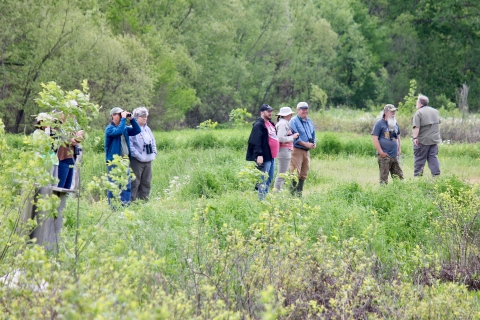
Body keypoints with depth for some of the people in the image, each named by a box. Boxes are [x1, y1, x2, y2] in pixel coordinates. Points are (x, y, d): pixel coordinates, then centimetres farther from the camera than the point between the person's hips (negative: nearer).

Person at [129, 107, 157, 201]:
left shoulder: (147, 129, 16)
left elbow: (153, 143, 22)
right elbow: (130, 145, -16)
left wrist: (154, 154, 8)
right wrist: (139, 156, -19)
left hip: (148, 161, 8)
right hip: (136, 161, -8)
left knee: (146, 183, 11)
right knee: (135, 183, -8)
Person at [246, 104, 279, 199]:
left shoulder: (270, 124, 18)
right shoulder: (259, 125, -12)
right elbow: (256, 141, -21)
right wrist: (259, 155, -28)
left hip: (271, 157, 10)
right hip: (264, 157, -10)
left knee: (269, 179, 15)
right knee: (263, 180, -8)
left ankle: (265, 197, 23)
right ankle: (261, 200, -5)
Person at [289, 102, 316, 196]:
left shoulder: (309, 121, 17)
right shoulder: (294, 121, -6)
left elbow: (313, 134, 22)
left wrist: (314, 143, 1)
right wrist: (305, 144, -19)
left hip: (307, 151, 8)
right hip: (297, 150, -8)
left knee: (304, 173, 9)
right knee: (295, 172, -10)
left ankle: (299, 192, 16)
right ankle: (293, 192, -7)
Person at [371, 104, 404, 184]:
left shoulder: (395, 123, 14)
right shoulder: (379, 123, -6)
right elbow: (374, 138, -11)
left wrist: (399, 149, 15)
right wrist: (381, 152, -14)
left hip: (395, 156, 7)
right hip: (384, 156, -7)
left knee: (399, 176, 9)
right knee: (384, 177, -5)